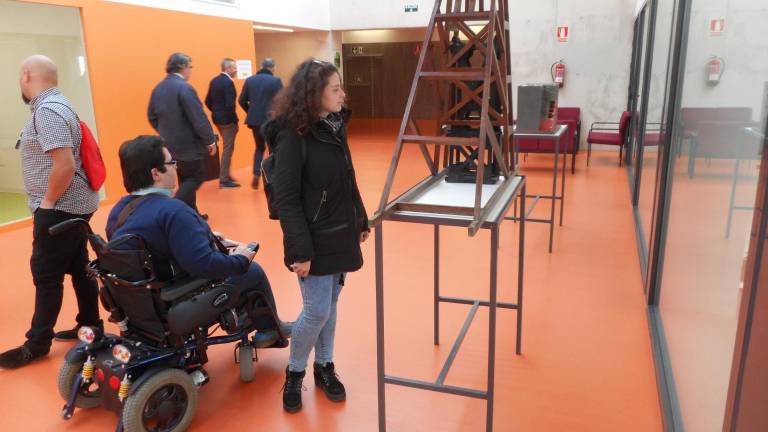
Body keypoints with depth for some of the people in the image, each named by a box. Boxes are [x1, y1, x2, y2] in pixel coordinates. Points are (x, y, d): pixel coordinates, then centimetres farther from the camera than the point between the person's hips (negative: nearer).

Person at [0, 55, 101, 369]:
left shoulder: (47, 110, -18)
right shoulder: (54, 105, 14)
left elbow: (65, 164, -28)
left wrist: (47, 202, -17)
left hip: (60, 207, -10)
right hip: (74, 204, 10)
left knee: (46, 274, 0)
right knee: (79, 267, 15)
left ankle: (37, 343, 10)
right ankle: (90, 325, 25)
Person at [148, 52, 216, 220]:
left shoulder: (158, 88, 7)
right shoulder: (185, 88, -18)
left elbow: (152, 117, 14)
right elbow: (199, 119, -20)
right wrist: (210, 141, -12)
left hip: (170, 145, 8)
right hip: (187, 145, -8)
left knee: (185, 179, 17)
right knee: (196, 177, 3)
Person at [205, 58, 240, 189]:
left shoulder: (214, 81, 8)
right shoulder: (228, 82, -18)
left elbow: (208, 101, 9)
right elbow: (230, 104, -24)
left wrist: (216, 111, 16)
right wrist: (232, 116, -8)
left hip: (217, 119, 9)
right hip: (228, 119, -9)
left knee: (227, 147, 22)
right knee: (228, 149, 0)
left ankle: (224, 175, 30)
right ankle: (224, 180, 4)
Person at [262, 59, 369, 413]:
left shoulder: (335, 127, 6)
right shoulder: (292, 135, -16)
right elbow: (285, 199, -18)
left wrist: (361, 222, 15)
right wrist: (300, 250, -21)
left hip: (339, 235, 7)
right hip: (315, 240, -7)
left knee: (330, 306, 15)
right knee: (317, 311, 0)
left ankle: (325, 367, 33)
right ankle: (293, 374, 23)